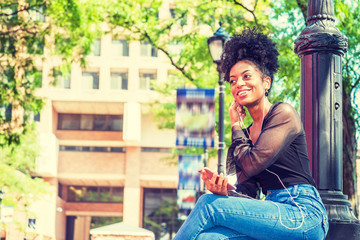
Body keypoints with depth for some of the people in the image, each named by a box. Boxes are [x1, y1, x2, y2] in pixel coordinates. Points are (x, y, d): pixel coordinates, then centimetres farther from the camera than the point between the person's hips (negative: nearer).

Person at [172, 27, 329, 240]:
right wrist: (225, 192, -14)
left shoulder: (283, 113, -1)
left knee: (210, 204, -19)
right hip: (276, 213, 6)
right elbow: (248, 192, 9)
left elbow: (251, 165, -13)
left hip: (303, 215, -6)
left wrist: (236, 127, 5)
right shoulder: (246, 133, 20)